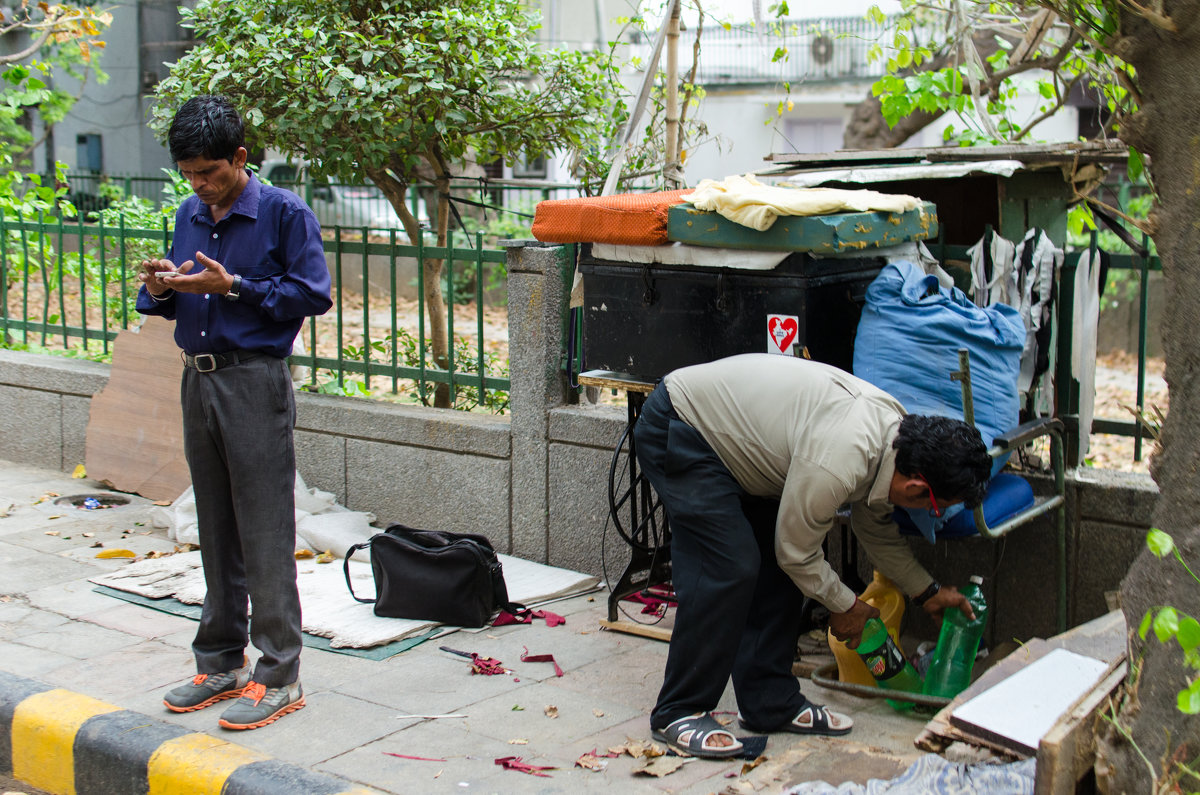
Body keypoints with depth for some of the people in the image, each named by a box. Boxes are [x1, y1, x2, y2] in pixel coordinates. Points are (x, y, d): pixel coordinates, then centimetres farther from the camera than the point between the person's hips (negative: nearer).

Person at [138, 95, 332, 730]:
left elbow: (313, 295, -11)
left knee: (265, 535, -5)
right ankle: (221, 662, 23)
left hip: (255, 384, -7)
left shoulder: (284, 213, -6)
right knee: (216, 531, 13)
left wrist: (233, 286, -17)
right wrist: (161, 290, -3)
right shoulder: (189, 216, 14)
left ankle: (279, 677, 1)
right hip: (198, 380, 7)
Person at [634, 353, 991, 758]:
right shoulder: (837, 464, -33)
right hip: (675, 429, -9)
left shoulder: (897, 426, -5)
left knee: (778, 568, 5)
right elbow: (797, 552, -15)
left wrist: (928, 592, 20)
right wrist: (845, 606, 1)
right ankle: (678, 713, -4)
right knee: (729, 568, -16)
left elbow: (877, 527, 15)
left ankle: (769, 703, 13)